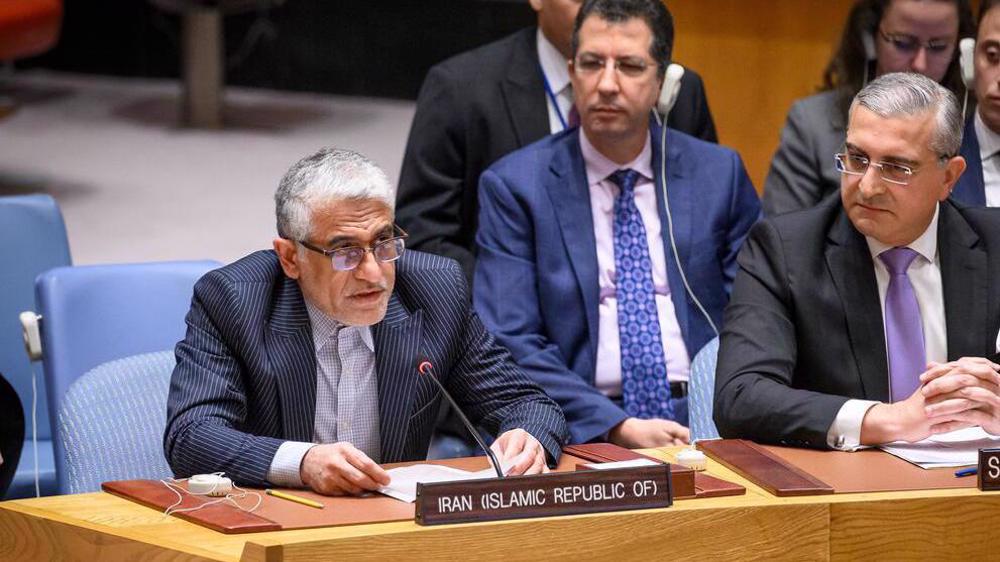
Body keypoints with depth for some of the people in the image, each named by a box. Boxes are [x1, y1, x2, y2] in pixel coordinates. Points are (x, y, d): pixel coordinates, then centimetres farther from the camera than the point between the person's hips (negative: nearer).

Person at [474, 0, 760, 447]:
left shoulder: (718, 173, 11)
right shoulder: (514, 185, 3)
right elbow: (509, 343, -5)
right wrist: (618, 427, -17)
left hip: (708, 423, 2)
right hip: (585, 430, -2)